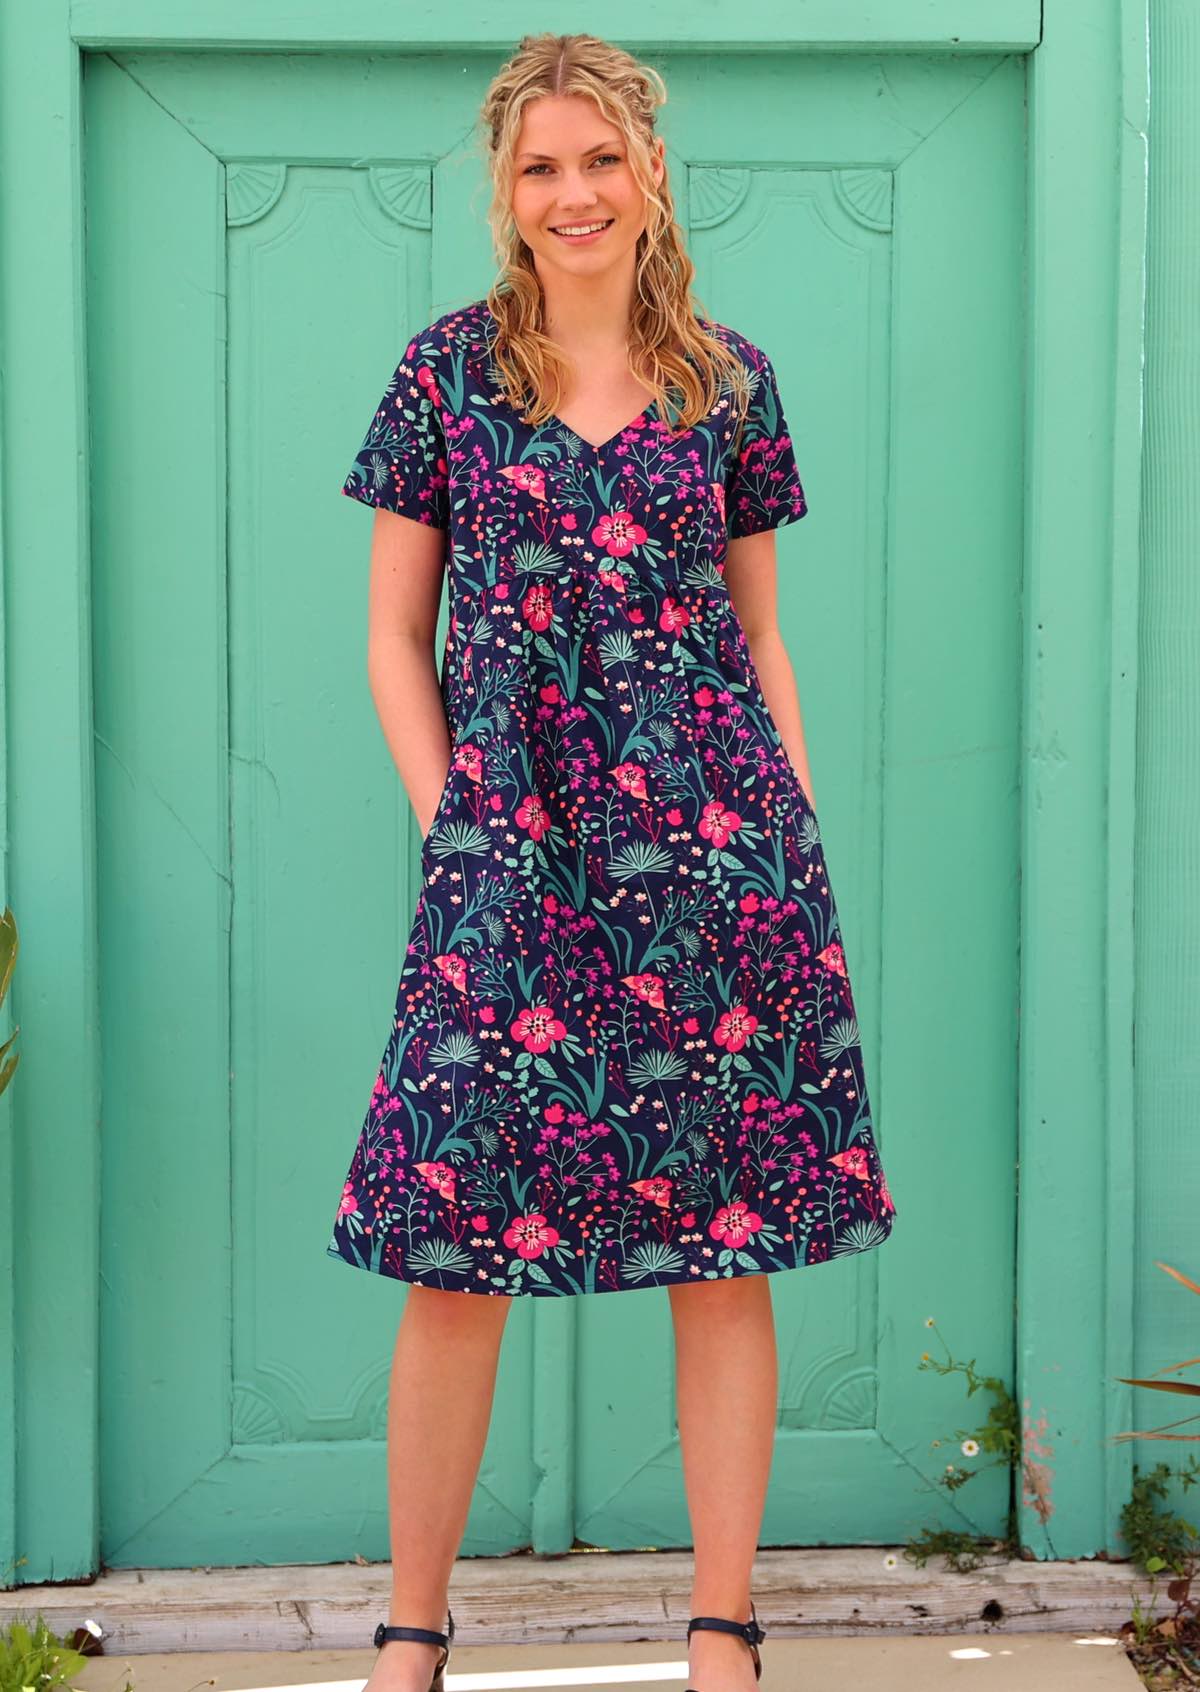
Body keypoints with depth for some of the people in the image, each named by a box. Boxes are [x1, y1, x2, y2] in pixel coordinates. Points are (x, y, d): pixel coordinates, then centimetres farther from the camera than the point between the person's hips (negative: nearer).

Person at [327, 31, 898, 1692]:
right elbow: (396, 639, 7)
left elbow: (760, 637, 13)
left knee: (726, 1246, 3)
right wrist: (446, 825, -3)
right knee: (458, 1256, -1)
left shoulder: (730, 380, 8)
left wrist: (803, 834, 5)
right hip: (505, 856, -1)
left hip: (717, 849, 1)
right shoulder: (446, 369, 5)